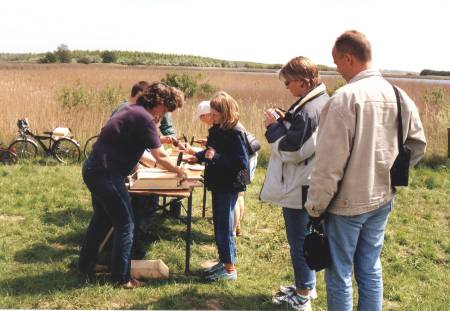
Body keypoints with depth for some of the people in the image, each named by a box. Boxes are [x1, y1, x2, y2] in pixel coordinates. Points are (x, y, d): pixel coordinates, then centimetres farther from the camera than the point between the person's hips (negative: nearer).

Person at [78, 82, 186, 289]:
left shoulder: (132, 111, 12)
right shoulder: (145, 118, -16)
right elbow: (161, 158, -13)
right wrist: (178, 171, 3)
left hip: (93, 169, 10)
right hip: (106, 174, -10)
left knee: (102, 219, 24)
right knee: (125, 224, 1)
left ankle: (86, 264, 37)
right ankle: (120, 278, 9)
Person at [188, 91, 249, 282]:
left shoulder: (235, 132, -20)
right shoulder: (217, 129, 6)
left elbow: (241, 161, -24)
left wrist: (216, 156, -27)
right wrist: (198, 156, 5)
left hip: (229, 185, -9)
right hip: (218, 182, 9)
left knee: (224, 225, -3)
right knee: (218, 223, 17)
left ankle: (230, 269, 8)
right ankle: (223, 261, 30)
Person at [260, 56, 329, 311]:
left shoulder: (308, 110, -23)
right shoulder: (323, 102, 9)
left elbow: (290, 151, -23)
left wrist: (275, 127, -11)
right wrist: (285, 122, 4)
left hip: (298, 188, -10)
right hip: (310, 185, 10)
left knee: (299, 241, 3)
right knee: (307, 238, 21)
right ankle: (307, 285, 35)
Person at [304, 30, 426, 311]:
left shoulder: (346, 98, -20)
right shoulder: (399, 96, 1)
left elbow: (330, 162, -20)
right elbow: (417, 145, 12)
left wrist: (315, 206, -11)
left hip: (347, 202, -6)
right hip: (382, 199, 7)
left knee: (340, 274, 8)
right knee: (371, 269, 19)